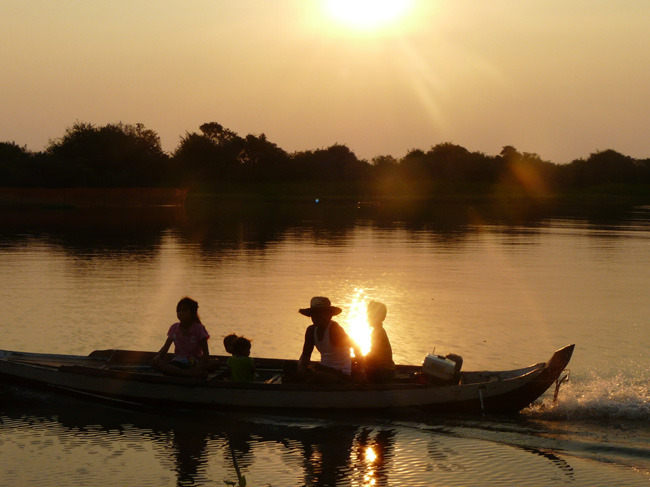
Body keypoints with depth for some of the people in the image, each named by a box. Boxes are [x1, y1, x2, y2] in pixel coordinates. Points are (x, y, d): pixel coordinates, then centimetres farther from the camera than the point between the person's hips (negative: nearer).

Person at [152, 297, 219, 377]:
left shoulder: (199, 329, -3)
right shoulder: (174, 328, 7)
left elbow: (205, 352, -10)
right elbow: (165, 347, 8)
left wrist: (200, 366, -30)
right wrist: (159, 355, -16)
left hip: (195, 363, -2)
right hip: (178, 363, 2)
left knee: (215, 363, -31)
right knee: (155, 363, -28)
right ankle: (192, 374, -40)